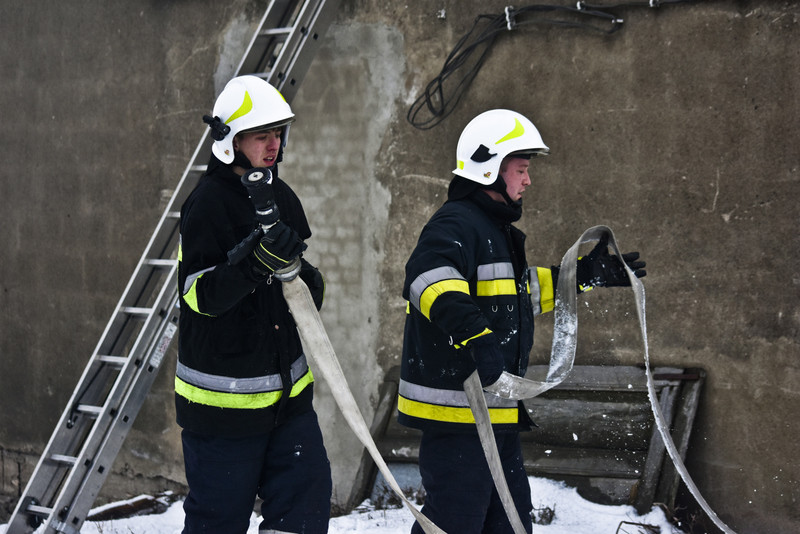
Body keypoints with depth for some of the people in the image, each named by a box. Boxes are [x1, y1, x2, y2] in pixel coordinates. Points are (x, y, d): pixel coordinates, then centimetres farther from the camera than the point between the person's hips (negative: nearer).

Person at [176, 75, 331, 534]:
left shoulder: (283, 198, 10)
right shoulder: (208, 203, -13)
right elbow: (200, 295, -20)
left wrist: (308, 282, -2)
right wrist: (256, 264, -35)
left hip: (286, 390, 7)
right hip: (223, 398, -7)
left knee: (308, 496, 2)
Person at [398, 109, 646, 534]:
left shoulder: (497, 230, 20)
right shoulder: (456, 224, -15)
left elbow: (523, 292, 35)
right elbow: (429, 278, -35)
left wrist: (586, 275, 32)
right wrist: (474, 332, -49)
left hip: (495, 410, 11)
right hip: (456, 408, -11)